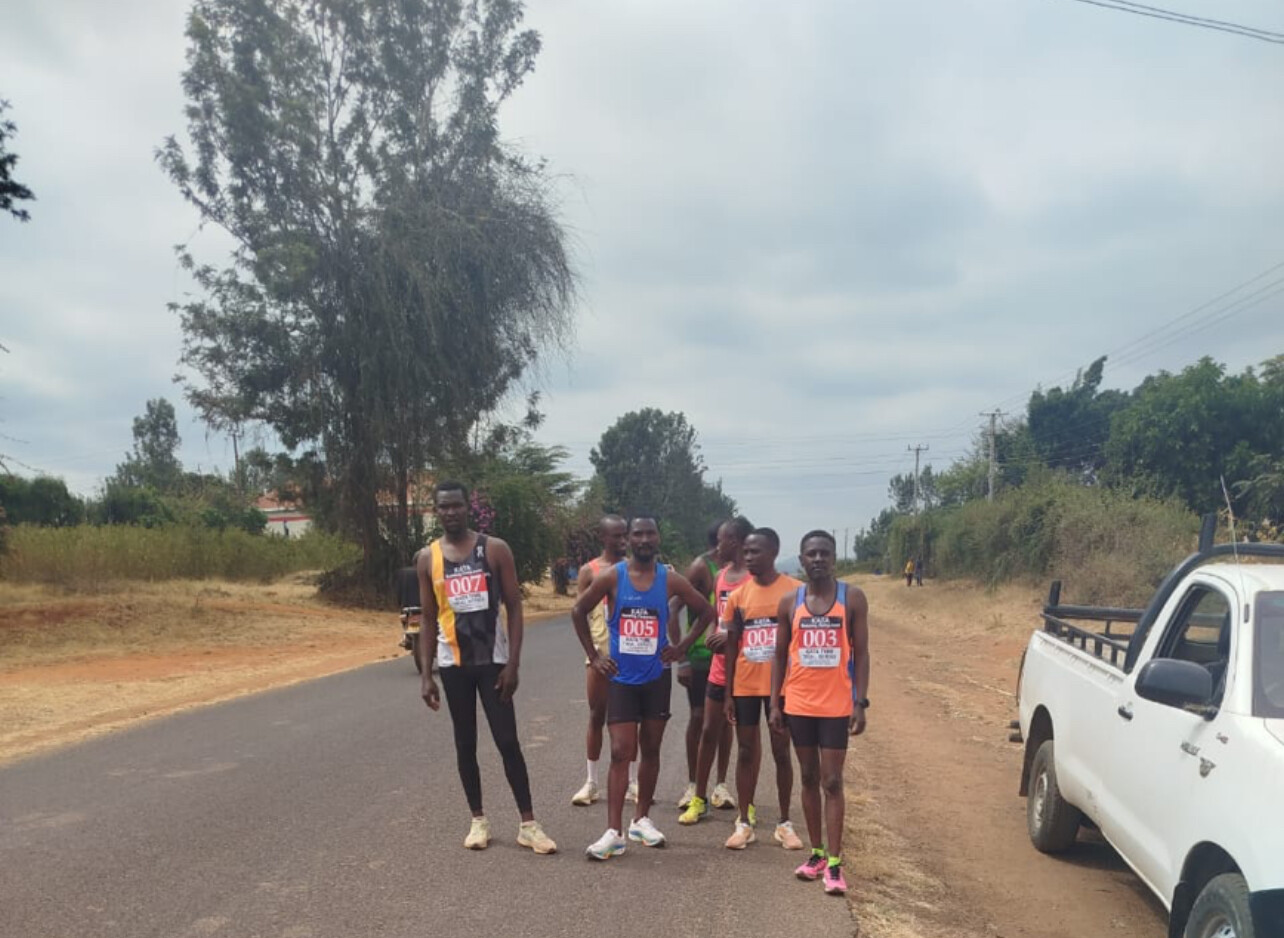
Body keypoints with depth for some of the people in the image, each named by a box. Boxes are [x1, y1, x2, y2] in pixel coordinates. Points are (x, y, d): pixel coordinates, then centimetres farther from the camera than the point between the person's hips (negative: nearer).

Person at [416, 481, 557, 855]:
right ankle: (478, 820, 23)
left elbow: (514, 607, -5)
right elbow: (429, 620, 6)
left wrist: (513, 663, -11)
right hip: (453, 663, 2)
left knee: (508, 741, -2)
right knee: (465, 743, 10)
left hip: (493, 659, -2)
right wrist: (427, 675, 2)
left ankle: (528, 824, 7)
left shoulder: (495, 549, -5)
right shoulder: (428, 558, 2)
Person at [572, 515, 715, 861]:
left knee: (651, 750, 11)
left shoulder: (671, 580, -5)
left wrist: (682, 647, 2)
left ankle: (642, 820, 25)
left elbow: (707, 611, 8)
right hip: (621, 678, -2)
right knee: (620, 752, -6)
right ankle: (613, 832, -4)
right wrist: (593, 655, 0)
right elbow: (579, 611, 3)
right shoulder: (611, 577, -8)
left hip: (657, 677, 2)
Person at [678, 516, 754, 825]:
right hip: (720, 666, 6)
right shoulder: (721, 576, 10)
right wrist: (714, 637, -3)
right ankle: (700, 798, 19)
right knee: (709, 731, 9)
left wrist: (733, 637, -25)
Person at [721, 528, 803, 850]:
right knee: (746, 751, 8)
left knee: (781, 751, 7)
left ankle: (785, 823, 19)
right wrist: (728, 694, 2)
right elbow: (731, 646, 5)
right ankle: (744, 822, 18)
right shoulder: (738, 596, 2)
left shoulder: (795, 591, -6)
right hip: (745, 686, 2)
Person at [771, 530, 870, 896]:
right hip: (799, 704, 3)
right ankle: (816, 853, 22)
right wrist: (775, 703, 2)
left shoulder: (852, 599, -4)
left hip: (836, 705, -3)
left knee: (832, 781, -2)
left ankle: (834, 862, 2)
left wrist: (860, 703, -9)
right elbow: (780, 655, 7)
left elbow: (861, 653, -3)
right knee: (809, 778, 12)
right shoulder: (790, 603, 3)